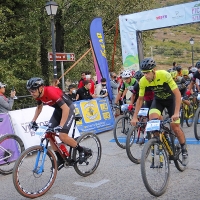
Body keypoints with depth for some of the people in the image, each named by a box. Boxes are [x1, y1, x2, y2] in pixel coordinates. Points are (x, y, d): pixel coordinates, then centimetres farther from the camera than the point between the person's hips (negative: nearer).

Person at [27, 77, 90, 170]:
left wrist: (60, 126, -39)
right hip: (58, 110, 8)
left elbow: (66, 109, -35)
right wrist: (33, 121, 4)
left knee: (62, 136, -21)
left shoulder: (51, 92, -34)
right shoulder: (38, 94, -9)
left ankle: (82, 150, 2)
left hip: (68, 109, -8)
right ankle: (60, 160, 11)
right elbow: (39, 107, 13)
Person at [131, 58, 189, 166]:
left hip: (171, 99, -3)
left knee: (175, 127, -7)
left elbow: (177, 94, -31)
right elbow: (140, 99, -9)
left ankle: (184, 150, 16)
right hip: (158, 100, 3)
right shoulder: (143, 81, -23)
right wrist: (135, 117, -15)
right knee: (152, 119, -26)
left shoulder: (164, 75, -33)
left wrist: (176, 113, -41)